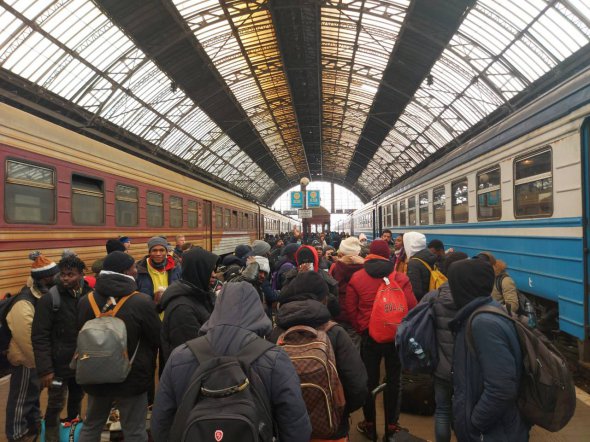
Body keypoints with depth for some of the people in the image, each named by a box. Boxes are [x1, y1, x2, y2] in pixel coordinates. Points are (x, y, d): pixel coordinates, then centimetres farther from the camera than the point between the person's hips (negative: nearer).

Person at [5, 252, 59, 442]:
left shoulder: (42, 293, -2)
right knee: (22, 397, 9)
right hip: (26, 359, -9)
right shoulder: (24, 304, -31)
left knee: (33, 391, 24)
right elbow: (26, 340, -29)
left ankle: (34, 424, 42)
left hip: (36, 356, 9)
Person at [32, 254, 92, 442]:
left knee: (77, 402, 21)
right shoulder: (49, 299, -14)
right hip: (59, 365, -4)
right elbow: (40, 338, -14)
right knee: (55, 407, 8)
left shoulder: (89, 295, -2)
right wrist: (45, 369, -18)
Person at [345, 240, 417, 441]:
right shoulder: (401, 277, -7)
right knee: (394, 381, 13)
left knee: (370, 381, 14)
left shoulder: (357, 278, -5)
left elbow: (350, 309, -5)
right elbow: (411, 306, -10)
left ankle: (369, 425, 26)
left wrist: (361, 330, 7)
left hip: (369, 336, 0)